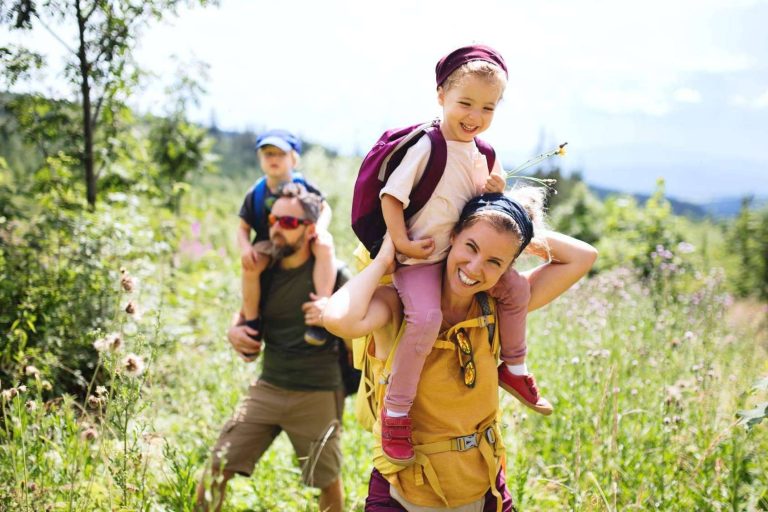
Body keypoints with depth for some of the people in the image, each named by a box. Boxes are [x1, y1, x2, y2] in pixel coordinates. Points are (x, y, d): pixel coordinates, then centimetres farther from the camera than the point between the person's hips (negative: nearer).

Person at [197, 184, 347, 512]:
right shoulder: (265, 272, 5)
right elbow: (247, 315, 21)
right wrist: (235, 331, -2)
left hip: (317, 395, -4)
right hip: (267, 389, 4)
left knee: (328, 482, 11)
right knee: (216, 471, -2)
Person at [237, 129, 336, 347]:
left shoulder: (303, 186, -3)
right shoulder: (255, 193, -2)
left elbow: (325, 208, 6)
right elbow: (243, 227, 3)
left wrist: (320, 227, -18)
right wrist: (245, 247, -19)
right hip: (269, 244, 1)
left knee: (325, 246, -34)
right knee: (250, 265, -32)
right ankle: (252, 323, -12)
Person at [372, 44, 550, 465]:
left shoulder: (481, 154, 8)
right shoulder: (426, 148, -16)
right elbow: (391, 195, -16)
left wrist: (494, 191, -4)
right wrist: (401, 244, -20)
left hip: (463, 252, 8)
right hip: (419, 259, -8)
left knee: (516, 287, 4)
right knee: (426, 317, -30)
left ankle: (513, 368, 26)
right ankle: (396, 410, -15)